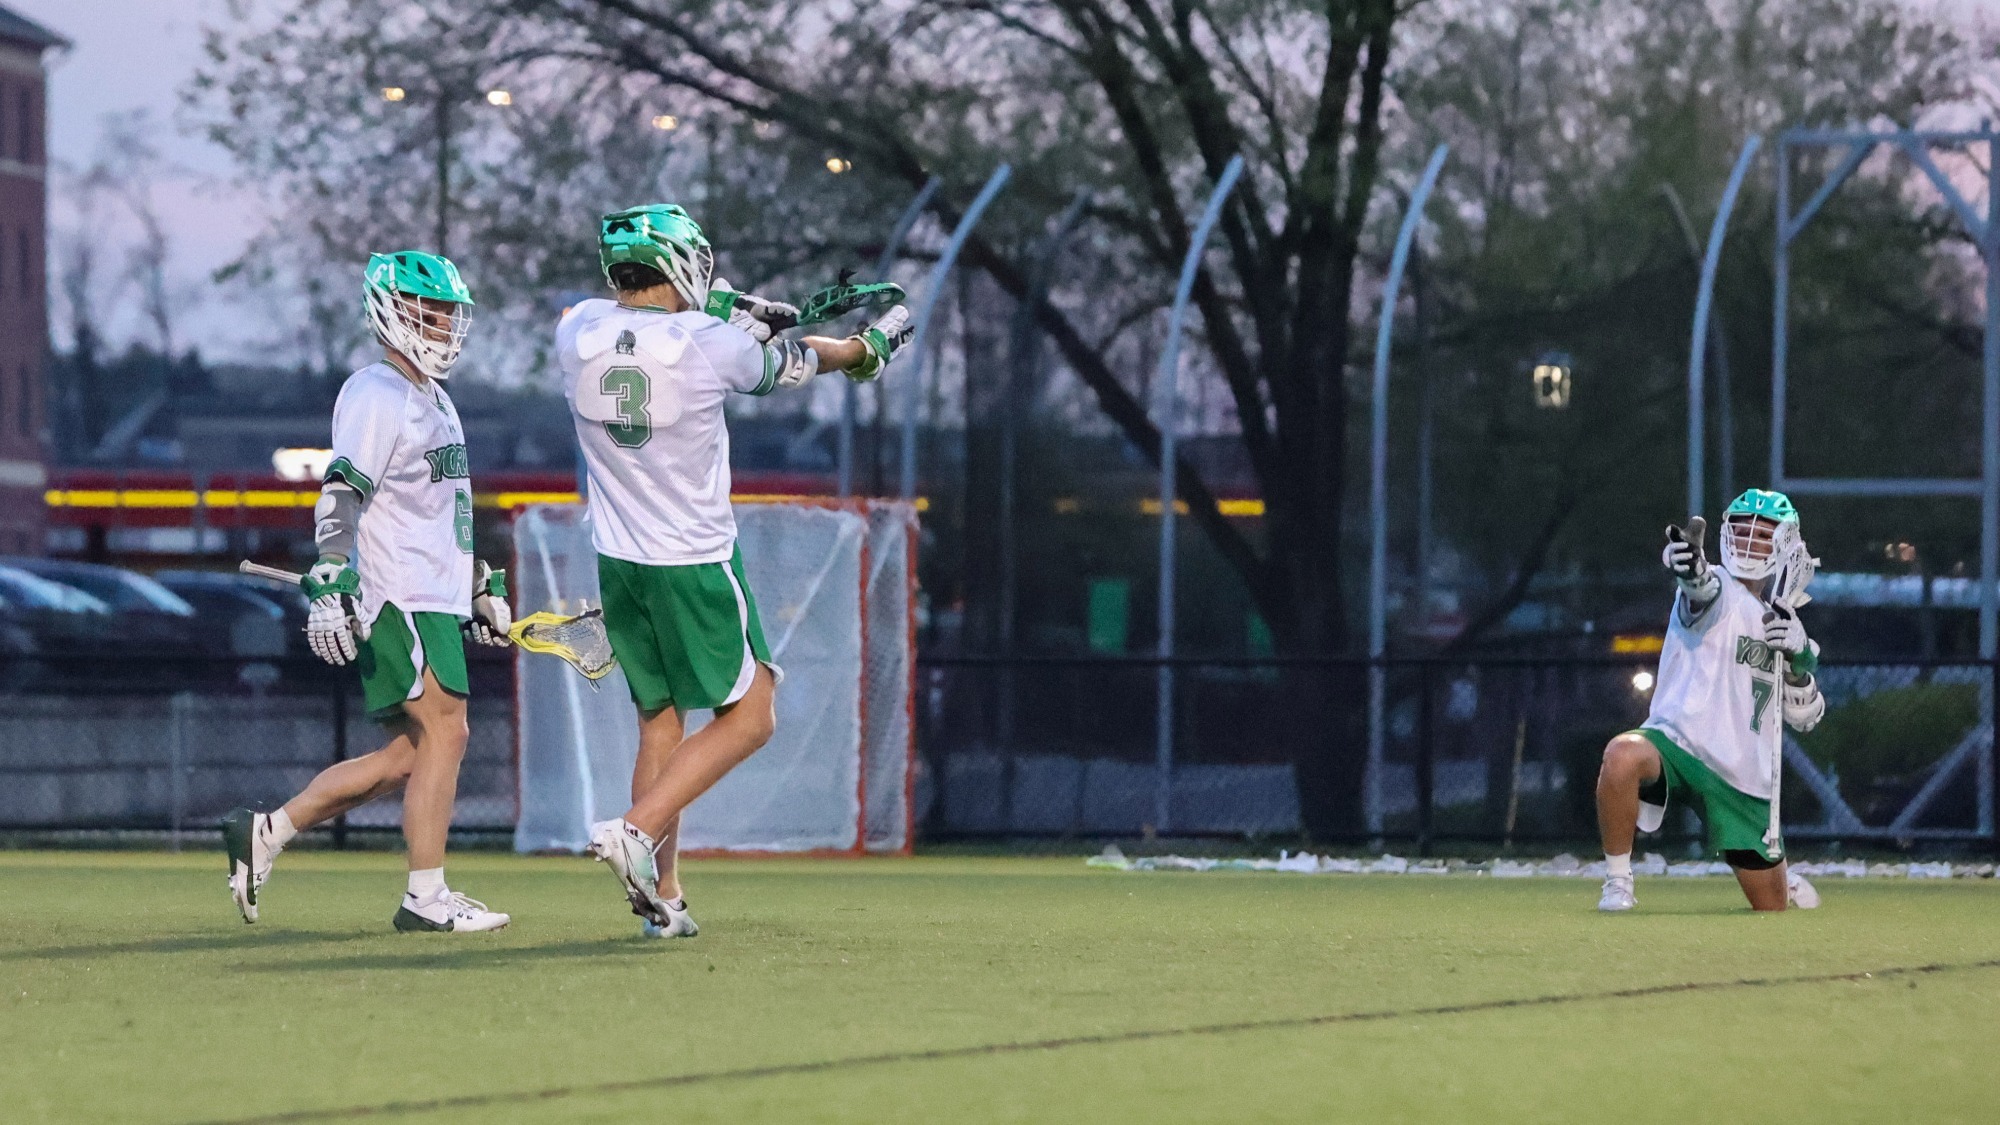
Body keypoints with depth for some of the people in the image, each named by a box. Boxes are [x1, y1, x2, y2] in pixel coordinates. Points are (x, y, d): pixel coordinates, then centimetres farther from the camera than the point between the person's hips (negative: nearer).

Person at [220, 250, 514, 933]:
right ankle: (426, 897, -10)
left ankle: (265, 833, 11)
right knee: (443, 733, -12)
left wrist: (483, 588, 31)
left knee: (409, 755, 7)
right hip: (396, 600, -10)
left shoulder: (435, 401, 22)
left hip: (434, 600, 10)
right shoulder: (376, 396, -10)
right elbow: (340, 498, -18)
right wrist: (331, 587, -26)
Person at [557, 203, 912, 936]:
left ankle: (662, 900, 12)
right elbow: (792, 363, 4)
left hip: (618, 564, 5)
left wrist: (714, 311, 24)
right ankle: (637, 830, -11)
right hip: (695, 565, -5)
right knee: (747, 718, 7)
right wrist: (868, 347, 24)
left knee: (659, 724, 15)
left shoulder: (577, 333, -6)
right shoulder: (712, 346, -16)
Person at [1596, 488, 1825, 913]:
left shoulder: (1787, 622, 13)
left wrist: (1800, 661, -5)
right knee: (1623, 755, -41)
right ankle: (1617, 884, -21)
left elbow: (1804, 718, 14)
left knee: (1772, 906, 8)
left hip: (1744, 778, 5)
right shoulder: (1717, 592, -4)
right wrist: (1692, 572, -57)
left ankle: (1788, 883, 48)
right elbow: (1702, 592, -32)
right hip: (1676, 745, -5)